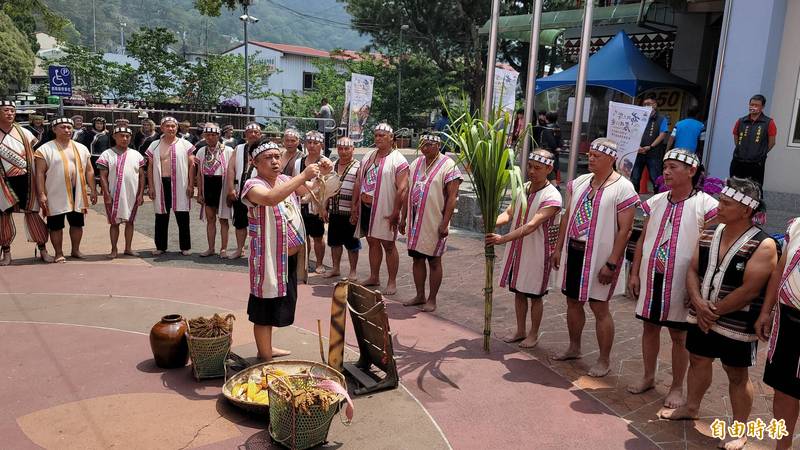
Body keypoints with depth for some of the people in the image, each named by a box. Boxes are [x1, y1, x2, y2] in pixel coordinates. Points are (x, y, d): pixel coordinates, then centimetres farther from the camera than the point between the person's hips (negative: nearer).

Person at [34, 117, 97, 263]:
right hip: (56, 195, -4)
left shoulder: (81, 148, 10)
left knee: (77, 223, 11)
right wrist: (41, 194, -13)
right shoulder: (45, 149, -3)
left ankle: (75, 250, 26)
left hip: (77, 194, 4)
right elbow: (40, 173, -7)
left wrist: (92, 190, 6)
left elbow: (89, 171, 11)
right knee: (56, 225, 4)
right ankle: (59, 253, 15)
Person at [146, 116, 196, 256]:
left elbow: (191, 165, 1)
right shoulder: (155, 145, 9)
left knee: (183, 218, 2)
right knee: (161, 217, 8)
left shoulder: (185, 144, 4)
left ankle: (185, 247, 10)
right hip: (161, 184, 2)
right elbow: (150, 167, 9)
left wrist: (191, 185, -6)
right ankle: (160, 246, 18)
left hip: (180, 184, -2)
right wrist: (151, 186, 2)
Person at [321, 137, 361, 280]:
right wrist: (324, 208, 11)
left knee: (352, 243, 6)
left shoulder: (358, 167, -9)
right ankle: (335, 268, 29)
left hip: (349, 213, -6)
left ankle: (353, 272, 17)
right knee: (334, 241, 15)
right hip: (334, 212, 6)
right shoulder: (333, 166, 11)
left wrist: (355, 212, -16)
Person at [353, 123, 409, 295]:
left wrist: (396, 213, -20)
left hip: (385, 210, -6)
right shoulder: (368, 156, 12)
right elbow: (359, 182, 17)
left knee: (388, 245, 1)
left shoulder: (398, 160, -10)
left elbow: (402, 188, -16)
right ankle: (374, 277, 27)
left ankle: (392, 282, 9)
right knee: (372, 242, 15)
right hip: (366, 208, 7)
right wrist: (356, 204, 12)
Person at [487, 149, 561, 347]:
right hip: (516, 250, 6)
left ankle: (533, 334, 24)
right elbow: (509, 213, -2)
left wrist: (503, 239, -37)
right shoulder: (522, 188, 4)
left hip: (536, 253, -6)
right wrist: (492, 223, -24)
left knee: (535, 295, 8)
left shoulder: (552, 197, -19)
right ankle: (520, 330, 31)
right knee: (518, 291, 16)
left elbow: (532, 225, -29)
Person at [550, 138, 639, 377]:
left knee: (599, 307, 0)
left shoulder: (622, 188, -11)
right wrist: (559, 247, 11)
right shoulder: (579, 182, 8)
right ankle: (574, 348, 34)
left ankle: (604, 360, 15)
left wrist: (611, 263, -18)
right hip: (574, 250, 7)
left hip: (599, 256, -6)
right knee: (573, 302, 16)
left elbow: (625, 230, -14)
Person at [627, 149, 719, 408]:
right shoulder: (656, 202, 7)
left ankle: (677, 387, 22)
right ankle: (648, 377, 32)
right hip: (651, 277, 5)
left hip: (680, 281, -5)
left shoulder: (703, 205, -8)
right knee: (649, 327, 15)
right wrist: (634, 274, 6)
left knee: (679, 335, 7)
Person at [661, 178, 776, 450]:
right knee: (698, 361, 20)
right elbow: (693, 270, 2)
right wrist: (699, 304, -13)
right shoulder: (708, 234, 2)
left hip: (737, 324, -6)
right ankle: (691, 408, 40)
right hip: (701, 315, 6)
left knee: (737, 374, 7)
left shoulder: (763, 245, -17)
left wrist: (715, 312, -15)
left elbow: (750, 290, -21)